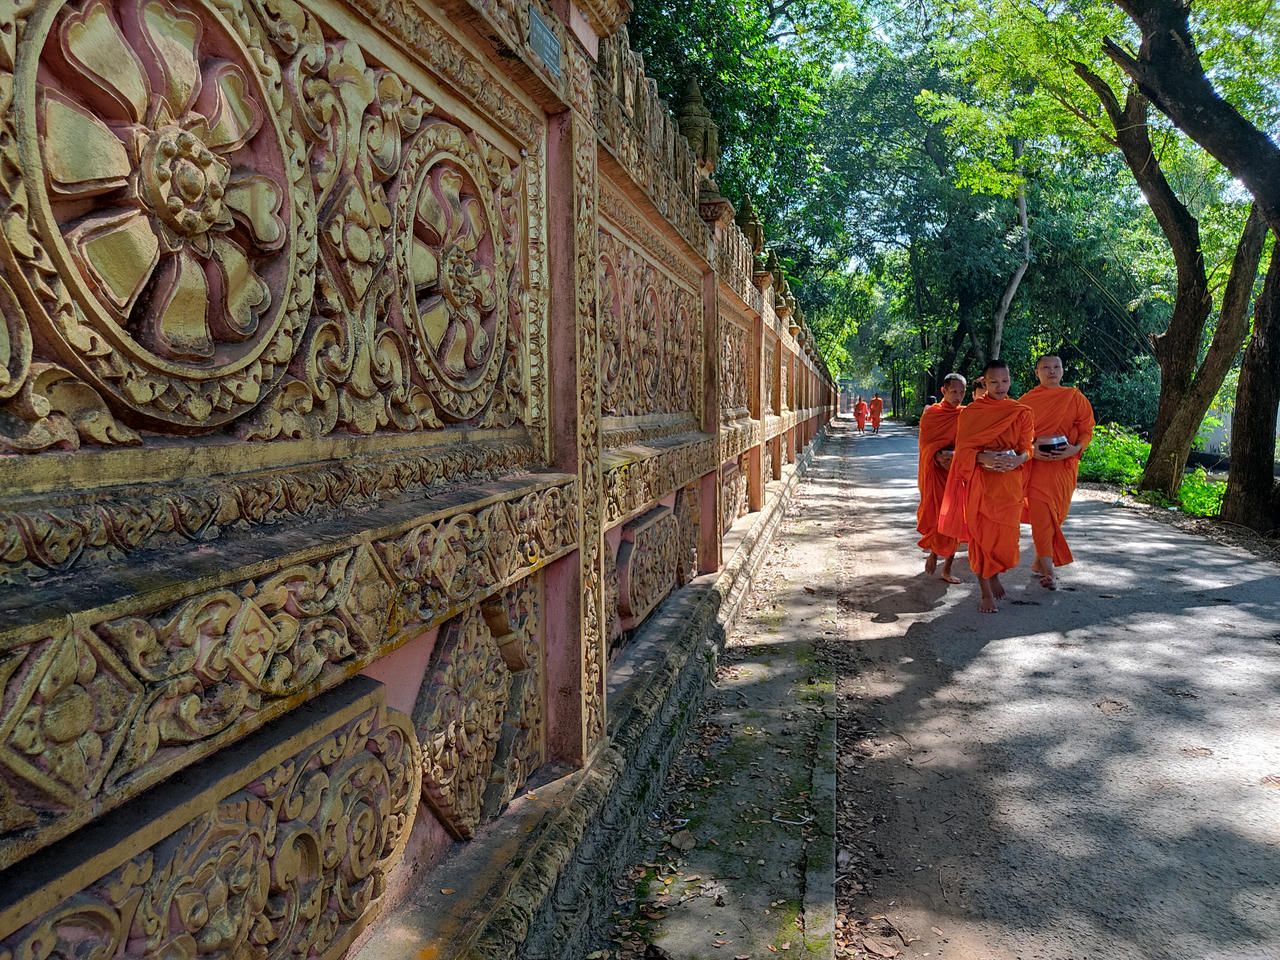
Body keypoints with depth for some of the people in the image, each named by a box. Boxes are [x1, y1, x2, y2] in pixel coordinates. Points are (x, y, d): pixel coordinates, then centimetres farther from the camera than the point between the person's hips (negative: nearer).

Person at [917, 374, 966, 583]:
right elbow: (925, 444, -3)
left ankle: (947, 568, 10)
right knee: (934, 516, -8)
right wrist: (939, 456, -22)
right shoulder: (930, 414, 2)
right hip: (934, 471, -2)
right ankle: (933, 552, 21)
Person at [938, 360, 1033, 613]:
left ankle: (994, 574, 33)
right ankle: (986, 592, 8)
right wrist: (984, 458, -21)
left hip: (1009, 482, 1)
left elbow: (1027, 449, 5)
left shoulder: (1022, 413, 6)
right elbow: (963, 449, -2)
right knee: (980, 534, -1)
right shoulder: (970, 412, 2)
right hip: (979, 482, -1)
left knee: (1006, 535, 2)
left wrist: (1018, 459, -19)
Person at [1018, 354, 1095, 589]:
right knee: (1040, 514, -12)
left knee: (1054, 514, 4)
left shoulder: (1075, 398, 7)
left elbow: (1087, 429, 7)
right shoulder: (1027, 400, 6)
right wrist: (1031, 450, -12)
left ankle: (1040, 561, 21)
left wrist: (1075, 448, -13)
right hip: (1036, 463, -1)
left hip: (1064, 465, 1)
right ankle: (1048, 570, -11)